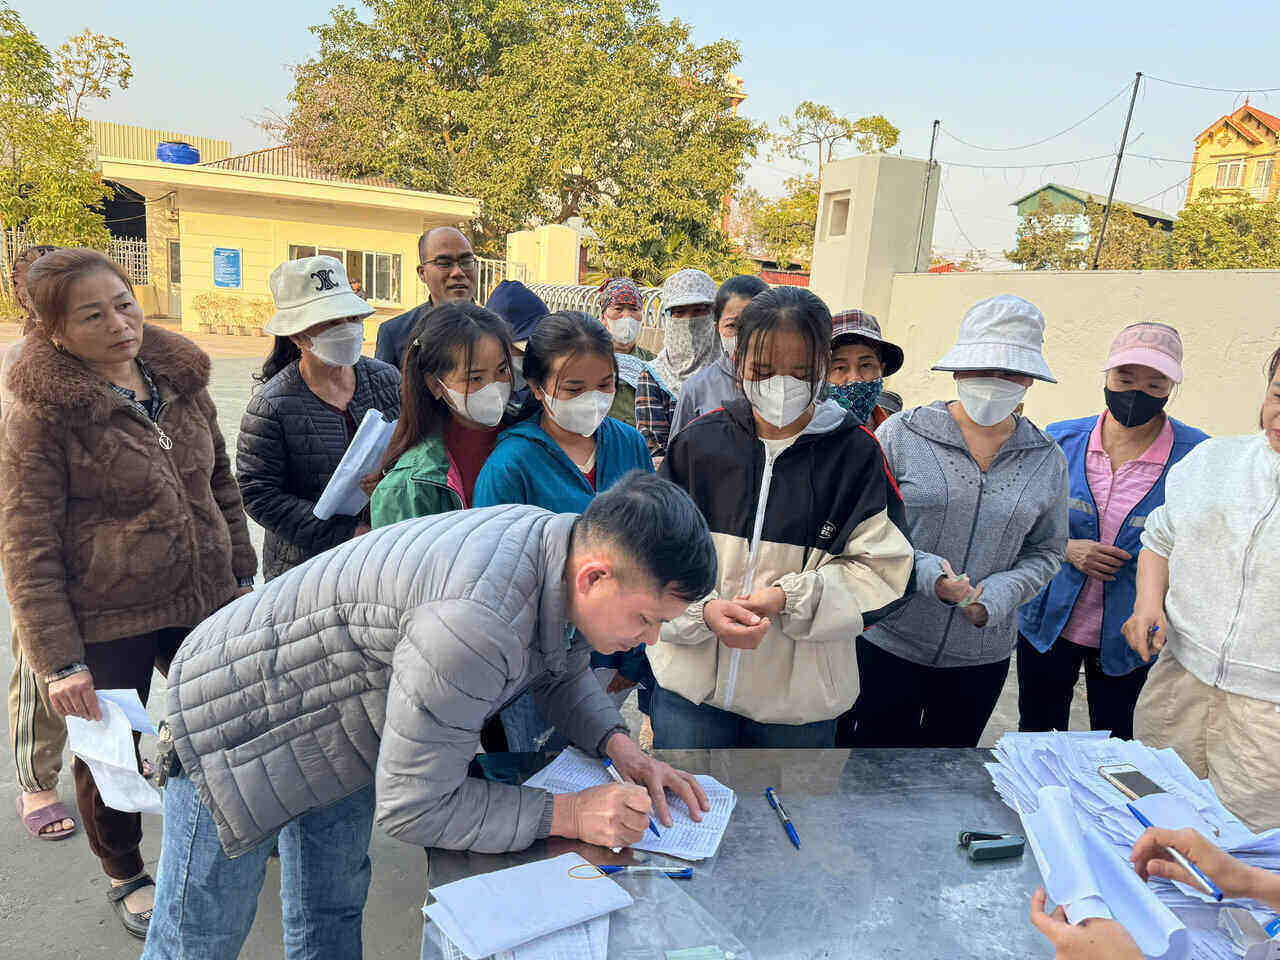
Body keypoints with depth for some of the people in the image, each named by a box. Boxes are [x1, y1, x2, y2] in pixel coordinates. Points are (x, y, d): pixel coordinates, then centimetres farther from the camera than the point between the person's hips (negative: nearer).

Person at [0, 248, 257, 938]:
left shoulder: (180, 380, 1)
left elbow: (221, 485, 10)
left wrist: (242, 573, 10)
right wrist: (59, 660, -16)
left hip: (204, 601, 5)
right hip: (106, 622, -4)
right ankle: (125, 876, 42)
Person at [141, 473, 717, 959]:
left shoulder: (565, 546, -15)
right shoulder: (475, 625, -43)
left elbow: (562, 672, 6)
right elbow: (412, 807, -31)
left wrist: (618, 745, -11)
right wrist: (568, 815, -26)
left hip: (345, 736, 8)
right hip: (245, 727, -8)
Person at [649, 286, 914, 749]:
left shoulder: (855, 453, -5)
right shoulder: (698, 442, -3)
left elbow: (880, 569, -7)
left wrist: (790, 597, -21)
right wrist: (704, 610, -19)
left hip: (801, 694, 0)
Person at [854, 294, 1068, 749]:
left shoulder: (1047, 461, 2)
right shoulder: (901, 434, -8)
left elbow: (1046, 551, 9)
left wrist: (998, 595, -10)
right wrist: (924, 571, -22)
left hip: (981, 656, 3)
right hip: (890, 642, -3)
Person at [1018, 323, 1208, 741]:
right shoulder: (1060, 440, -4)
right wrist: (1065, 548, -14)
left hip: (1128, 632, -1)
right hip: (1049, 622, 1)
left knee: (1112, 739, 18)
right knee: (1036, 731, 16)